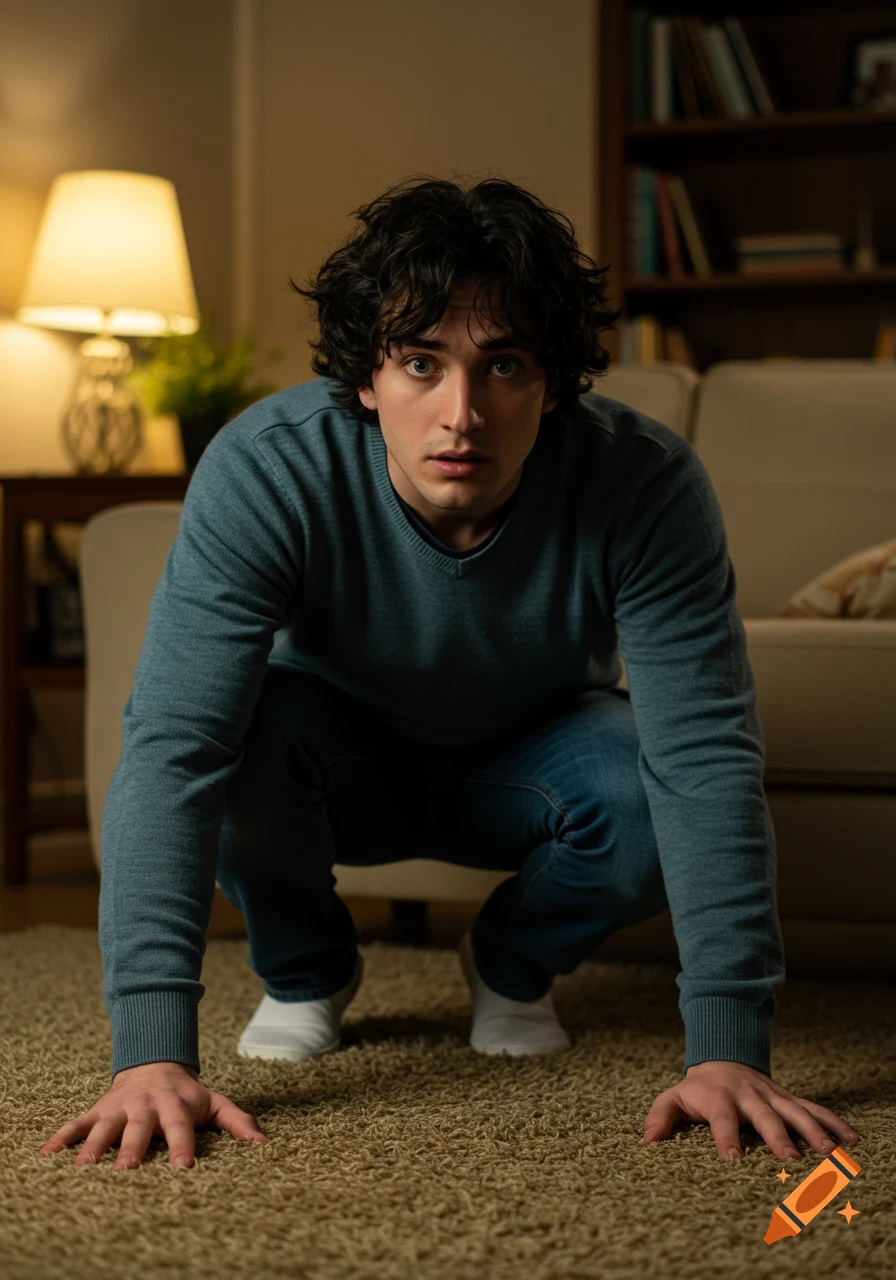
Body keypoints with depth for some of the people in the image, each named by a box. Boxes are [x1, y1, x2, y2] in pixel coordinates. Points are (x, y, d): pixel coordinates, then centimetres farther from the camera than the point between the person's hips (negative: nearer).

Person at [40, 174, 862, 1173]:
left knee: (653, 783, -33)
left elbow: (706, 755, -36)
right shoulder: (263, 471, -34)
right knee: (231, 726, -34)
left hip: (526, 768, 1)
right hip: (343, 766, 0)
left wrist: (727, 1051, -44)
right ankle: (303, 969, 0)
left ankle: (513, 965, 2)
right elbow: (173, 747, -40)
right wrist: (151, 1052, -49)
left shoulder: (645, 483, -32)